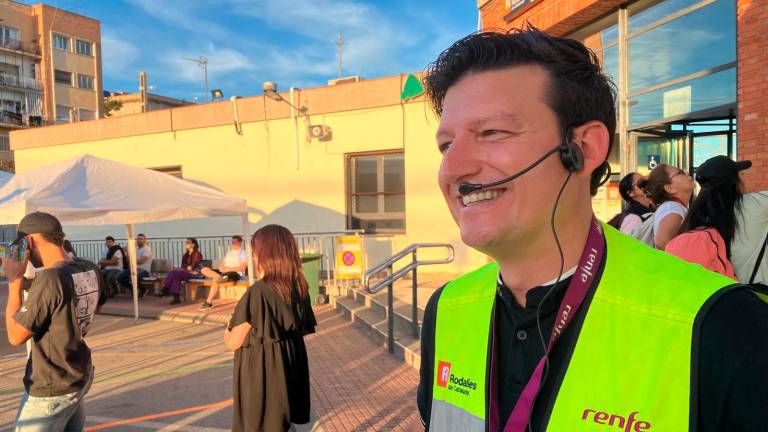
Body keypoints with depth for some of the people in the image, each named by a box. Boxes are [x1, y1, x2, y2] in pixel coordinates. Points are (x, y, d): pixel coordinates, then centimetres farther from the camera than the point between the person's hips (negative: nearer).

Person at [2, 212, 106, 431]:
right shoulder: (91, 270, -3)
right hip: (82, 376, 7)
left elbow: (15, 336, -16)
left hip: (51, 389, -7)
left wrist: (14, 281, -11)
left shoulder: (50, 278, -26)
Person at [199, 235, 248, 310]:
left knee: (216, 280, -36)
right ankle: (220, 277, -32)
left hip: (236, 273, -8)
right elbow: (221, 264, 19)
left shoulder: (243, 253, 2)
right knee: (204, 270, -12)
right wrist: (221, 267, -6)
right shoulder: (229, 252, 25)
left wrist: (229, 269, -19)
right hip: (225, 272, 8)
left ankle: (209, 302, -32)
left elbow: (242, 268, -12)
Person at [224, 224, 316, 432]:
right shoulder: (300, 289, -3)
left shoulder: (257, 293, -22)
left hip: (260, 371, -6)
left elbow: (234, 342, -14)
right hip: (292, 366, 6)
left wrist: (228, 332, 7)